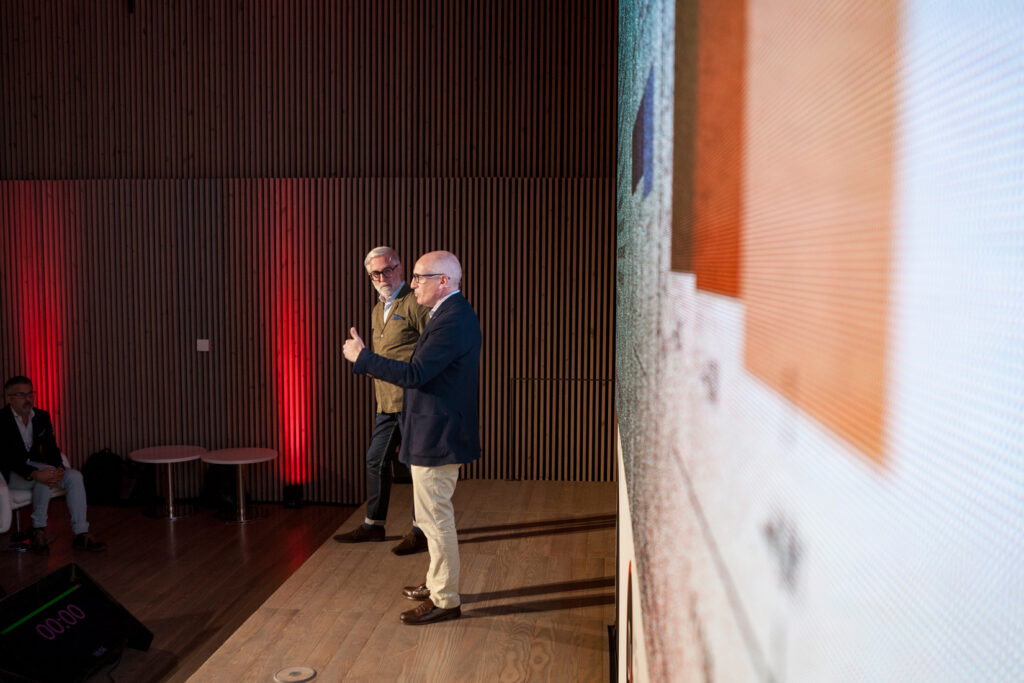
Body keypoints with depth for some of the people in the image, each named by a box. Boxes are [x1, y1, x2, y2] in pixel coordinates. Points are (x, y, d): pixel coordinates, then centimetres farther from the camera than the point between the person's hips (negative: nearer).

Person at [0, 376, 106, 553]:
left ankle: (81, 535, -16)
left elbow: (51, 448, 1)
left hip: (34, 465, 6)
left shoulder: (42, 416, 3)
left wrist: (58, 469, -21)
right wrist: (35, 474, -38)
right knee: (46, 477, -34)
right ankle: (38, 530, -16)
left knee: (75, 476, -15)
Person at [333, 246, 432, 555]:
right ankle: (373, 524, 28)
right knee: (376, 461, 14)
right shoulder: (378, 310, 17)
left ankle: (421, 531, 13)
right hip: (387, 403, 9)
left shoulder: (415, 304, -10)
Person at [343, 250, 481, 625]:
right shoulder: (454, 313, 12)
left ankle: (445, 600, 12)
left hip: (436, 438, -11)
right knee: (435, 516, 22)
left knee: (435, 518, 0)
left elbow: (415, 374, -27)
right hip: (440, 434, 11)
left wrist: (361, 357, -20)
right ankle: (438, 584, 36)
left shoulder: (452, 320, -23)